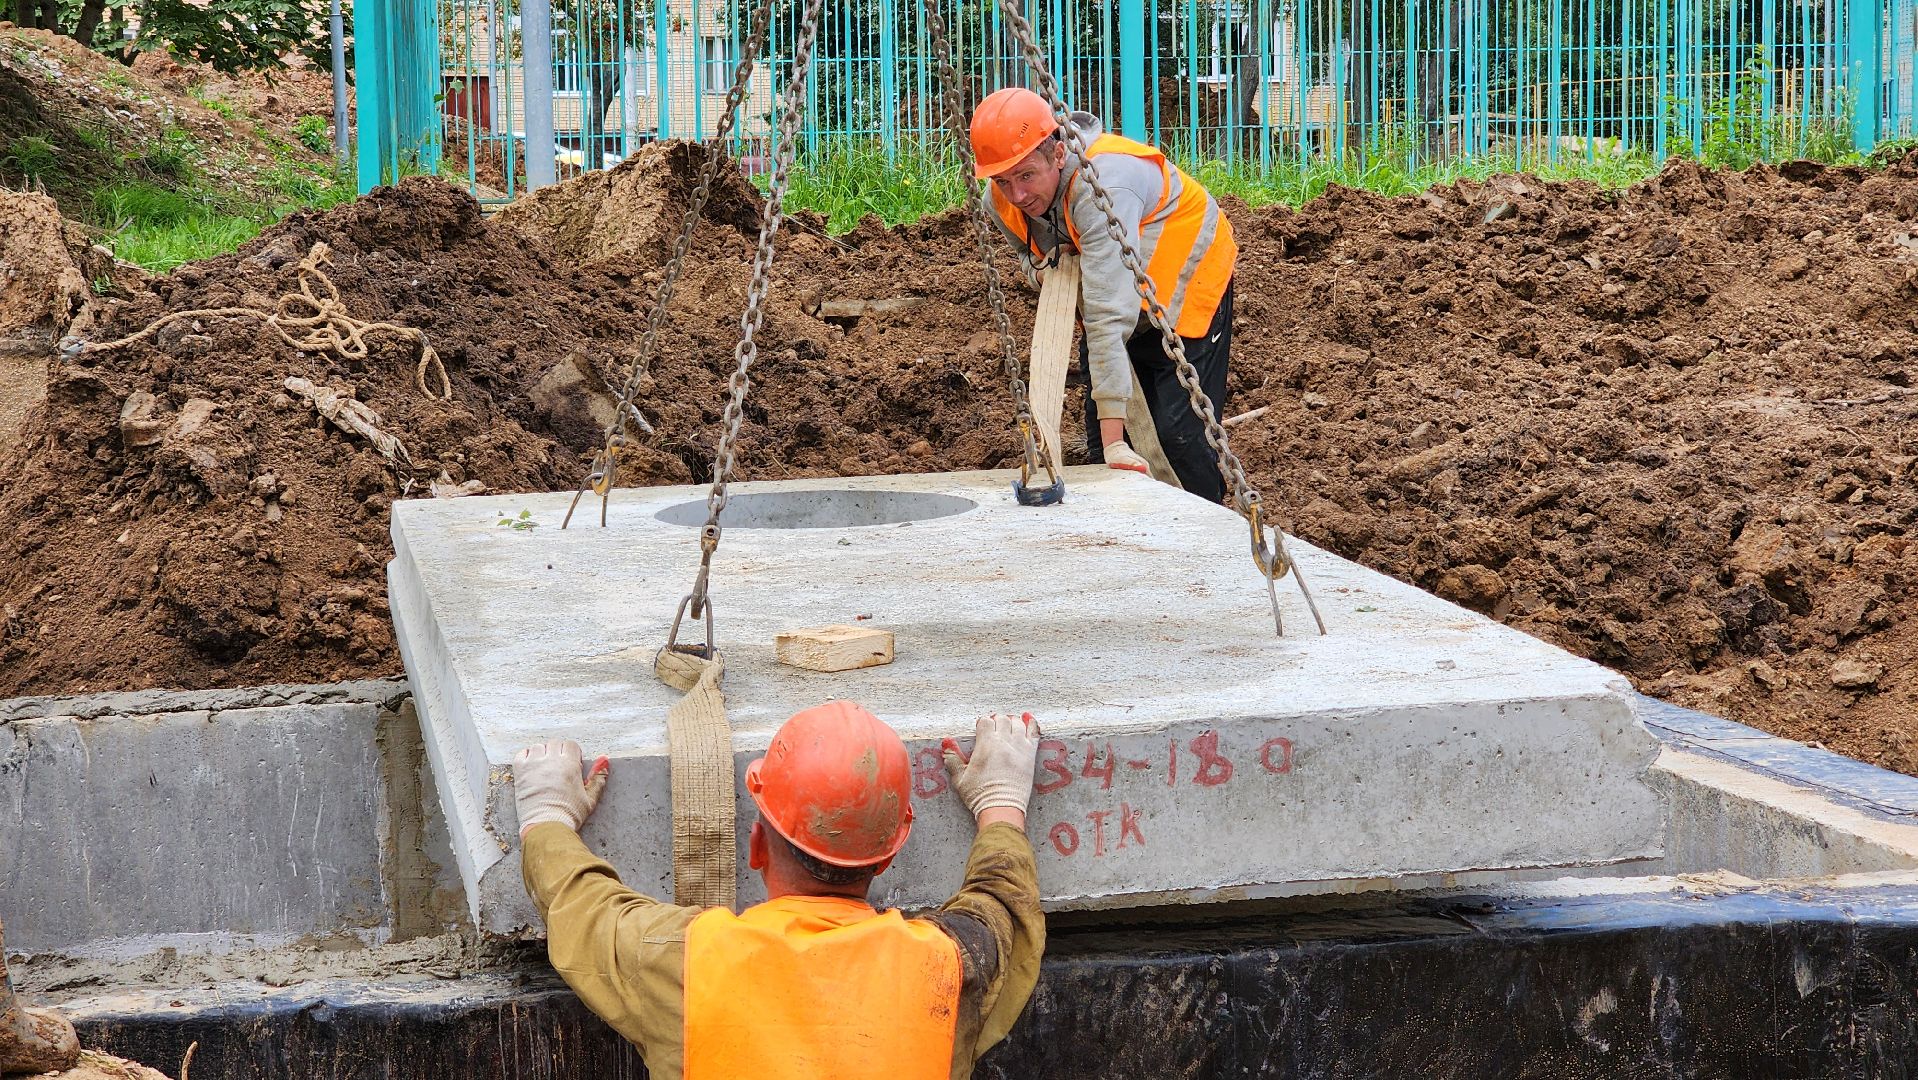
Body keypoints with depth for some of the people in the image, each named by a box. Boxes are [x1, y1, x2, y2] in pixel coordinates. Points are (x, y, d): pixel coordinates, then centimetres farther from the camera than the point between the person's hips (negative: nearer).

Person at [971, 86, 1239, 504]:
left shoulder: (1103, 184, -41)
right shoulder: (1005, 200, -17)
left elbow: (1110, 315, -45)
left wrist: (1114, 438, -48)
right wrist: (1051, 258, -20)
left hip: (1186, 285, -7)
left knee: (1179, 430, -16)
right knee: (1099, 438, 4)